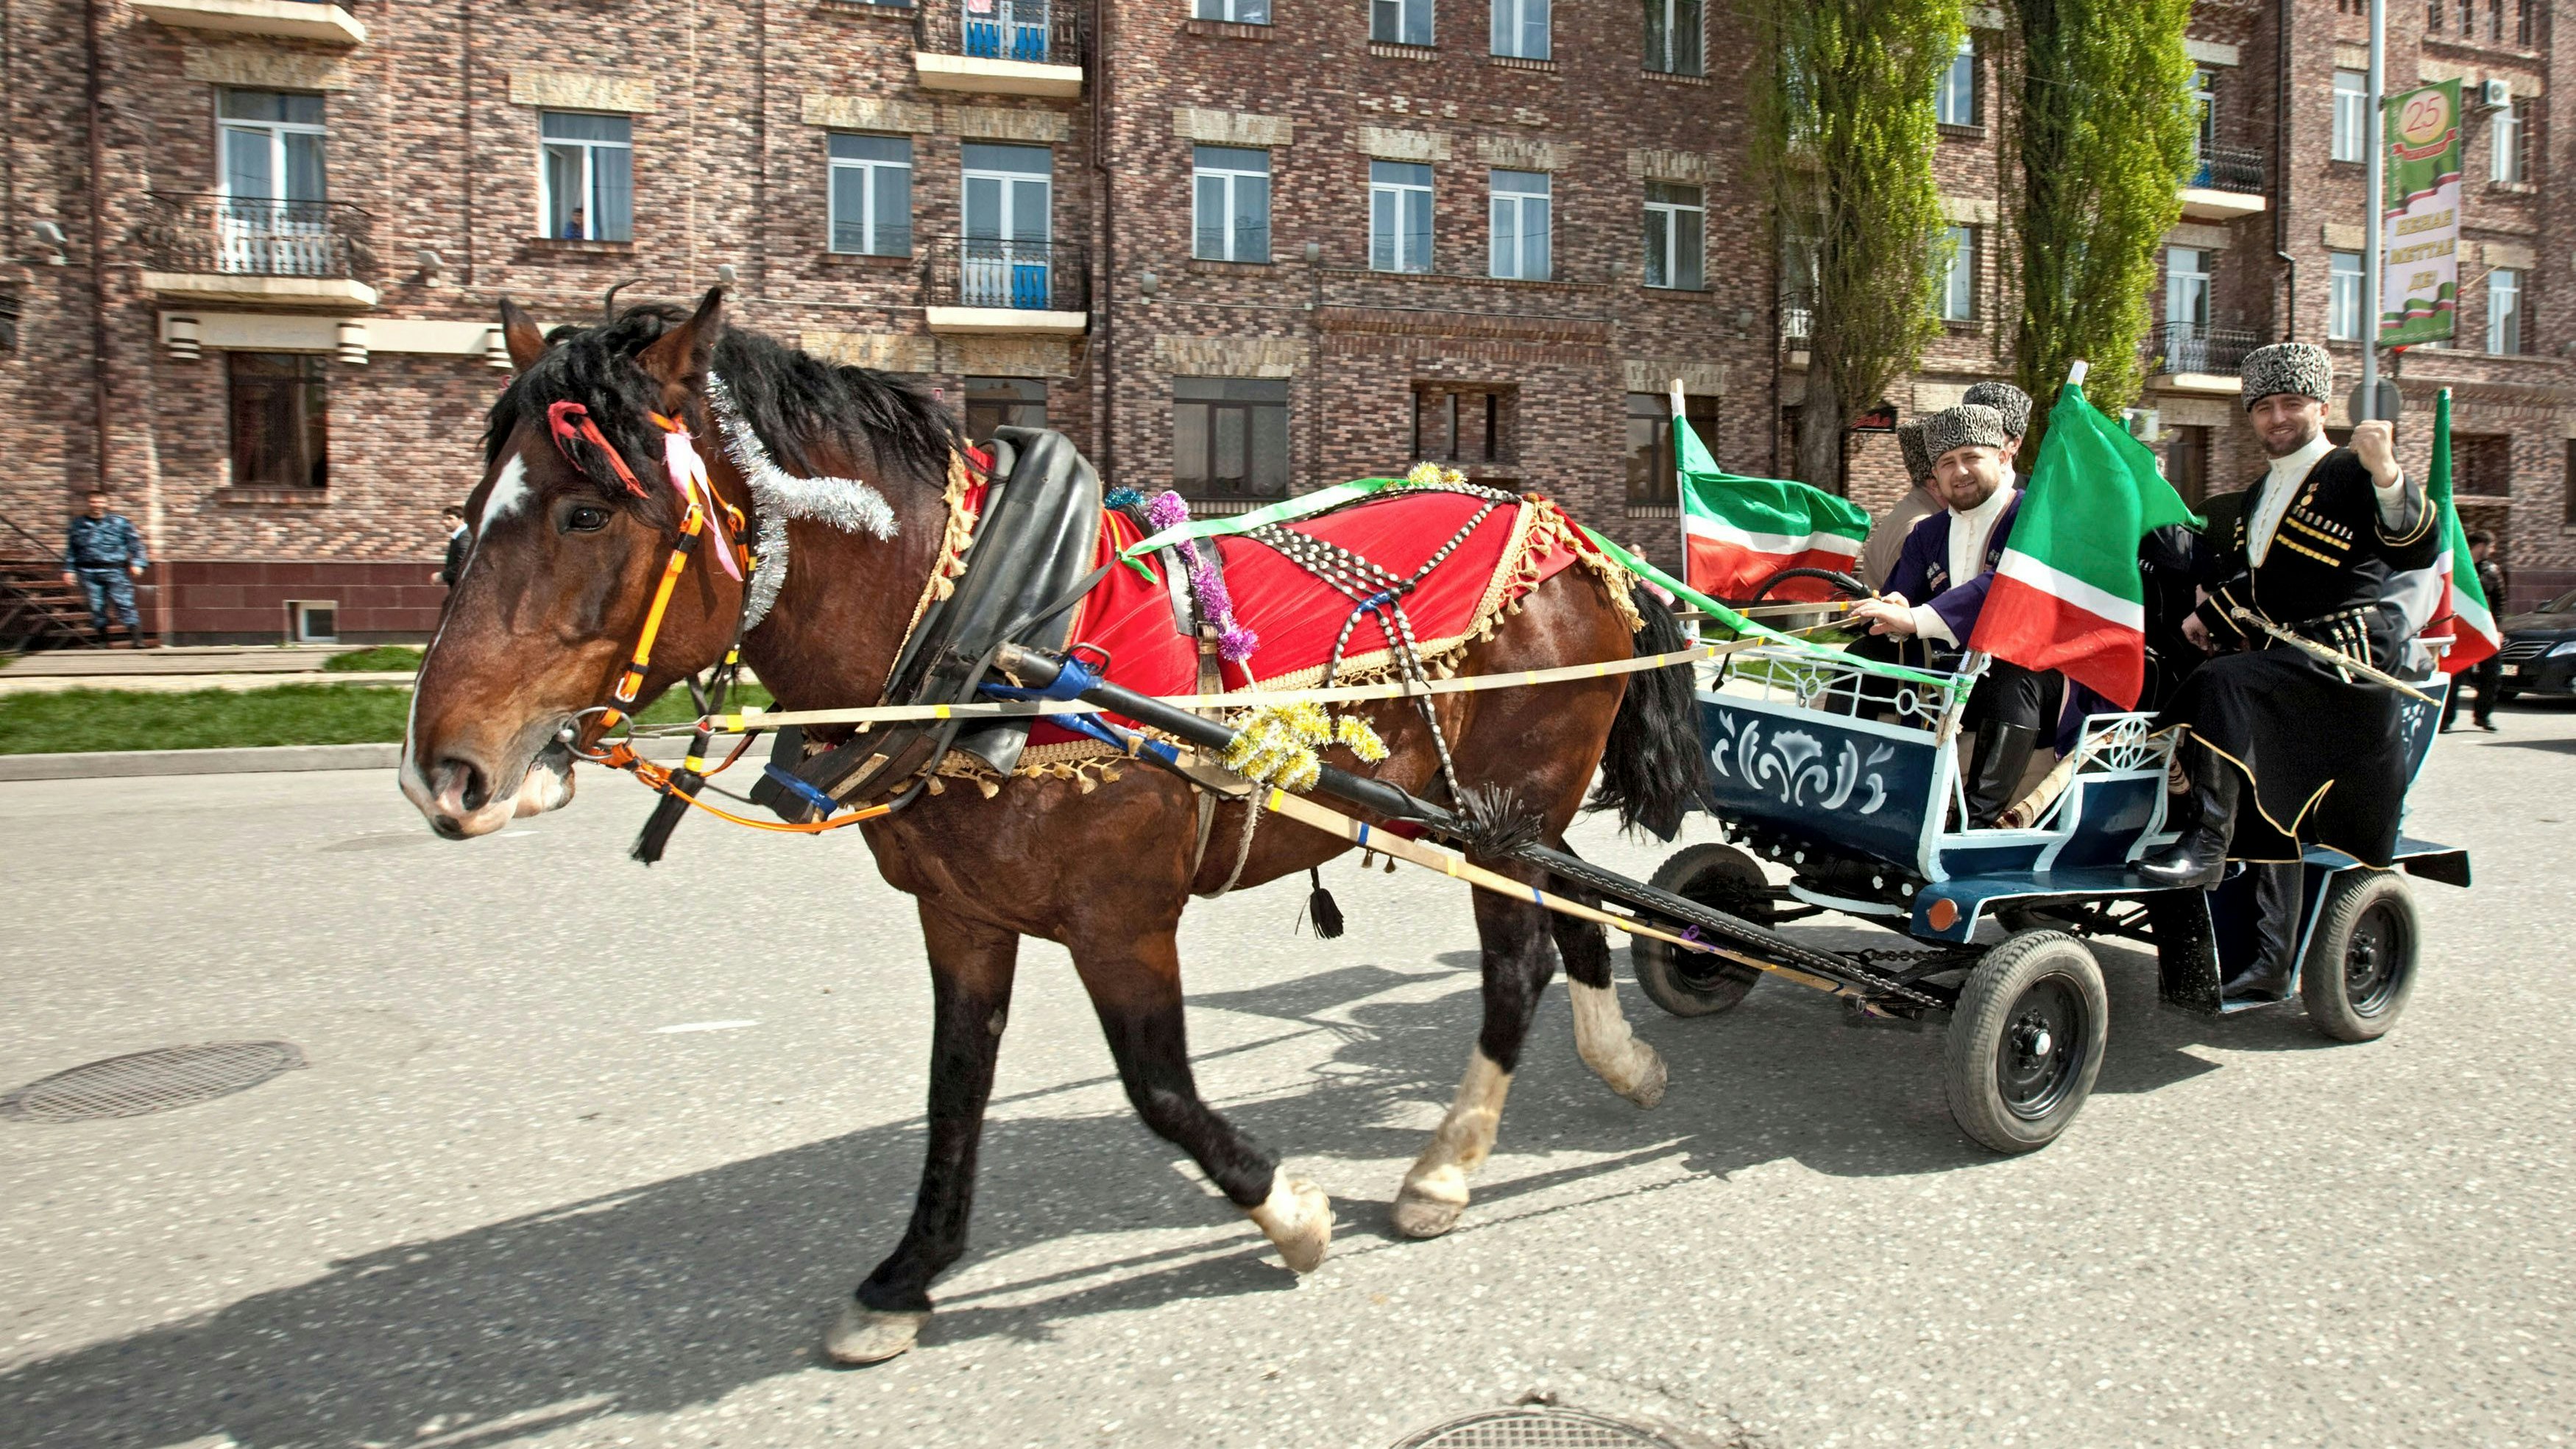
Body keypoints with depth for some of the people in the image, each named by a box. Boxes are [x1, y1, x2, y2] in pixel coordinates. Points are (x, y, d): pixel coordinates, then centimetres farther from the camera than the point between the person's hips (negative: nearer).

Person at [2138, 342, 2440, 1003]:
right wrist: (2206, 615, 12)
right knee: (2266, 798, 3)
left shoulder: (2351, 477, -2)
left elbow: (2419, 550, -18)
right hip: (2281, 656, 8)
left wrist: (2388, 475, -35)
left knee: (2224, 683, -34)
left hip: (2346, 653, -8)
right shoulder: (2258, 497, 22)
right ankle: (2272, 960, 7)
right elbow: (2243, 578, 31)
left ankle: (2206, 844, -33)